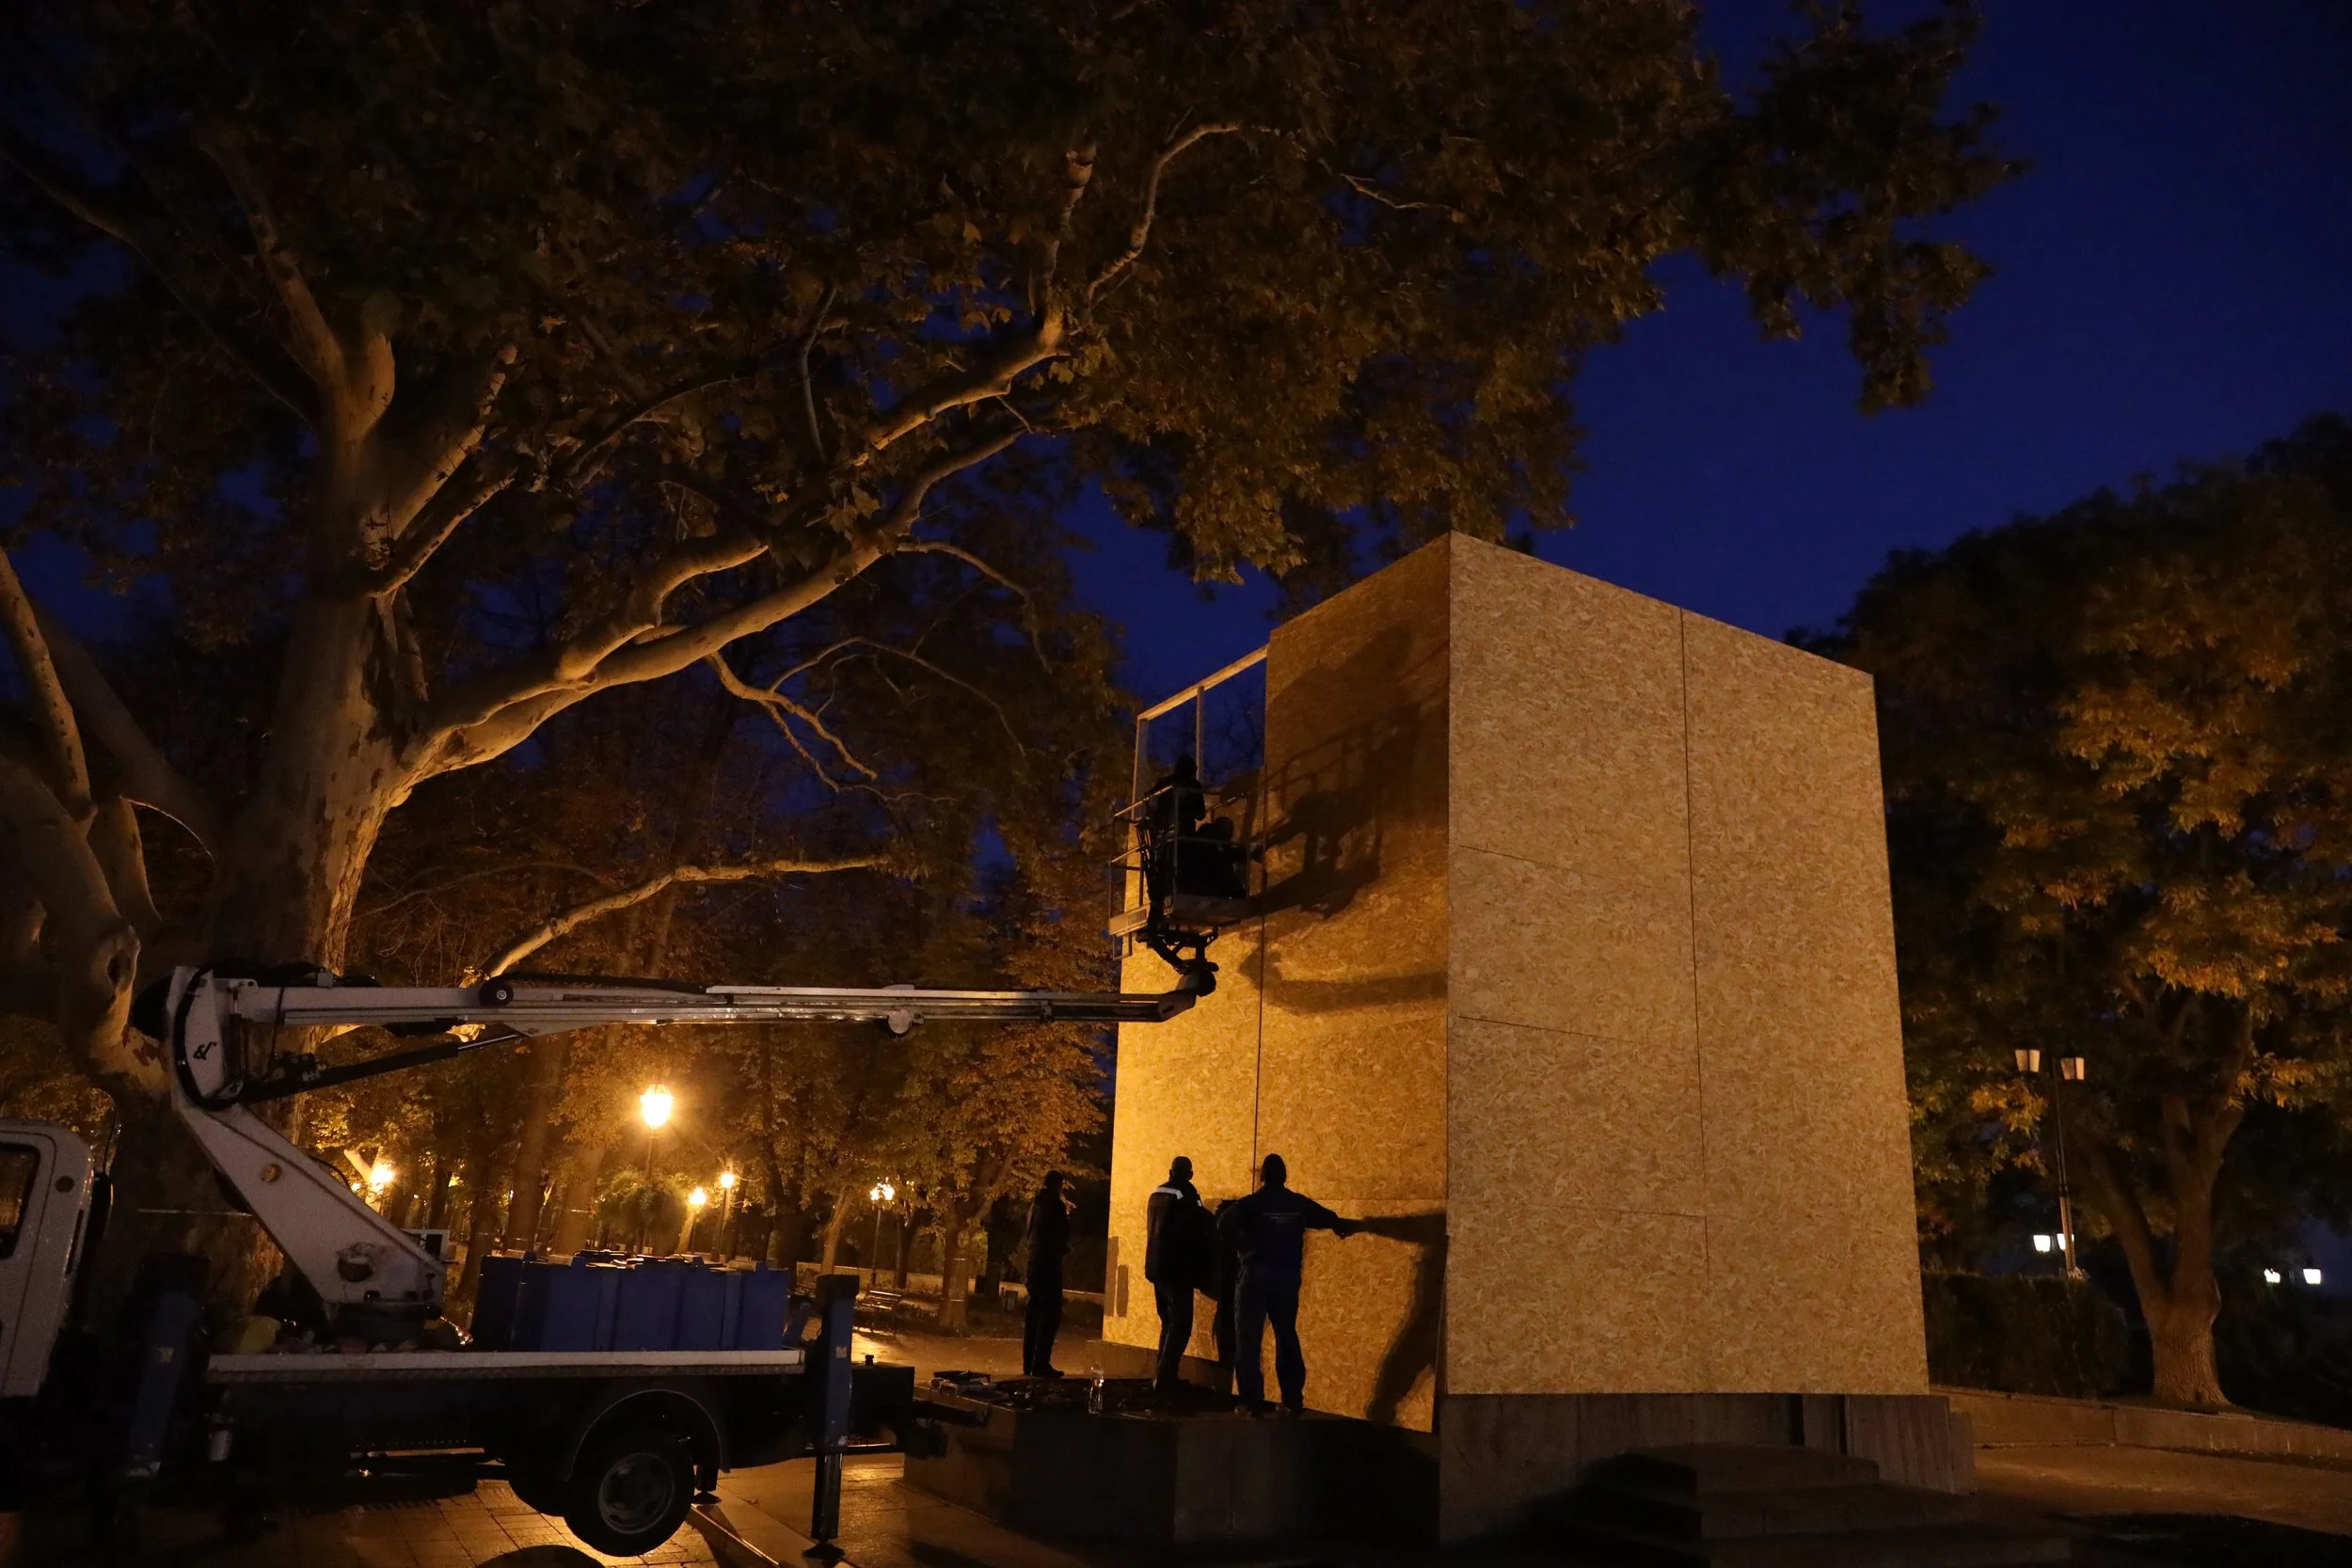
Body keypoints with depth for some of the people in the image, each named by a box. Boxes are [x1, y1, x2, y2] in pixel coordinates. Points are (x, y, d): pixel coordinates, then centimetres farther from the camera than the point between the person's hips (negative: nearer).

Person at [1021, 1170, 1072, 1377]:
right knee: (1051, 1313, -5)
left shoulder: (1036, 1203, 11)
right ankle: (1040, 1363, -11)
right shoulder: (1056, 1204, -10)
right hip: (1049, 1261, -8)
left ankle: (1028, 1363, 13)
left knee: (1034, 1311, 12)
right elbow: (1064, 1234, -11)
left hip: (1034, 1259, 8)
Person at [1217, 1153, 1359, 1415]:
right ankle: (1293, 1401, 15)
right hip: (1287, 1276, 4)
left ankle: (1252, 1403, -2)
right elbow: (1332, 1221, 10)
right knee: (1287, 1337, 15)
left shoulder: (1251, 1203, -6)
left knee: (1248, 1339, 2)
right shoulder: (1299, 1204, 4)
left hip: (1256, 1275, -3)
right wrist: (1345, 1226, 32)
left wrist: (1241, 1245, -7)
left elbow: (1225, 1222, -23)